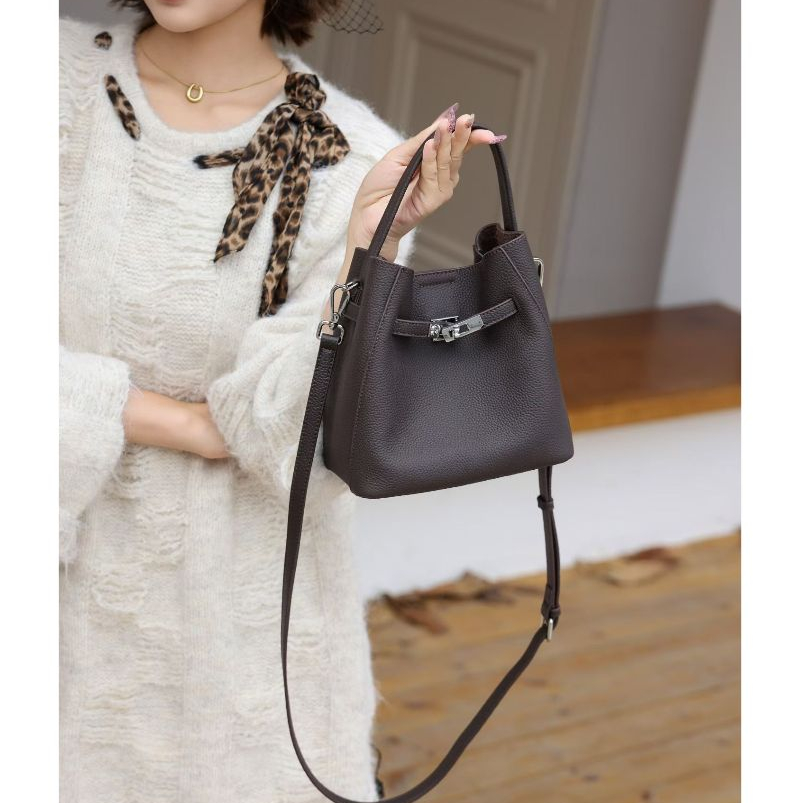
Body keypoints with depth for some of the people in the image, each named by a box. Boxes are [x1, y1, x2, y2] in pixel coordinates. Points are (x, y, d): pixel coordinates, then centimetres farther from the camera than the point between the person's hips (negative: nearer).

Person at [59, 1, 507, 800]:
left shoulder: (344, 158, -11)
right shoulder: (66, 82, -8)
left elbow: (309, 458, -17)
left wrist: (371, 242, -26)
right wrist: (185, 425, -15)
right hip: (76, 577, 1)